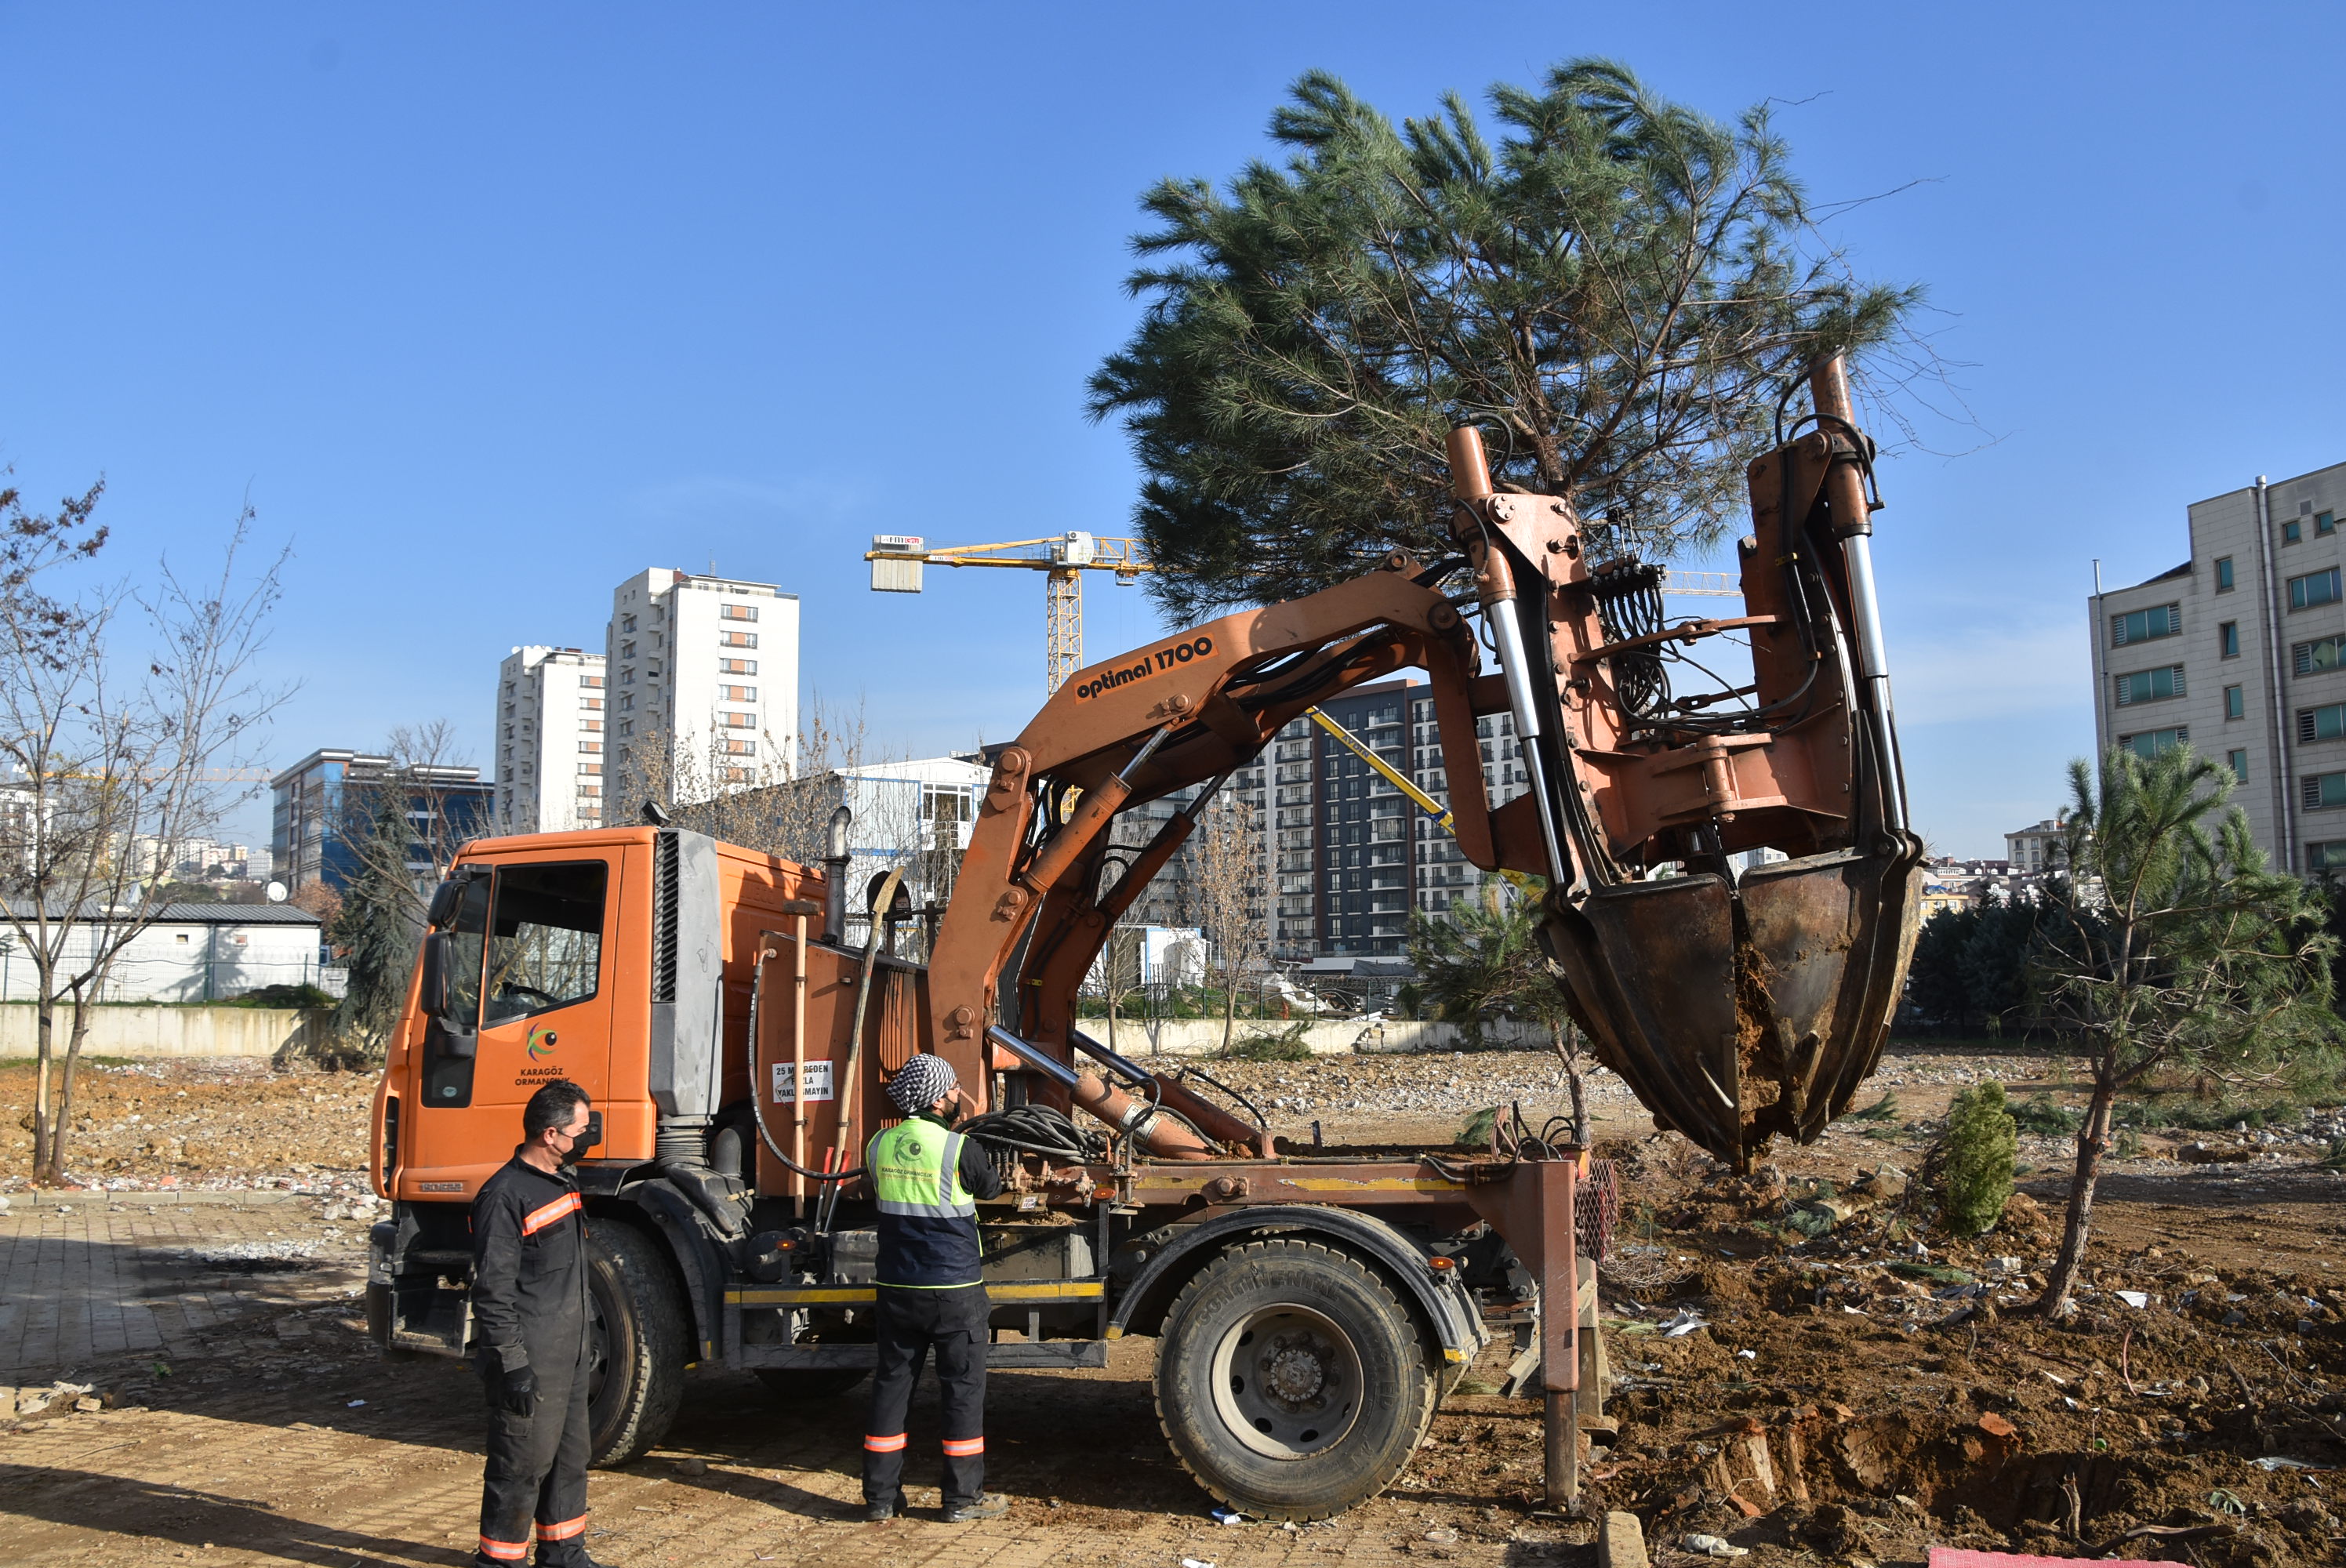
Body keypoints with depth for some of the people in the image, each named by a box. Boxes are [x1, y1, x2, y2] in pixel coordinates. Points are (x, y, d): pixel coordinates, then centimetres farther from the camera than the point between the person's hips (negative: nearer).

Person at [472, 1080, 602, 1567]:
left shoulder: (563, 1181, 13)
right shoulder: (506, 1195, -18)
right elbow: (493, 1292, -19)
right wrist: (513, 1366, -21)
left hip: (568, 1355, 9)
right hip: (530, 1362, -9)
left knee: (569, 1456, 16)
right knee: (524, 1463, 0)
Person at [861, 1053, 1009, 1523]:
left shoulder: (879, 1146, 0)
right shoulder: (959, 1148, -15)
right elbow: (991, 1188, 3)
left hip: (896, 1288, 5)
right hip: (954, 1289, -5)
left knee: (891, 1385, 13)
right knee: (964, 1388, 6)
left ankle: (881, 1497, 18)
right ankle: (964, 1498, 12)